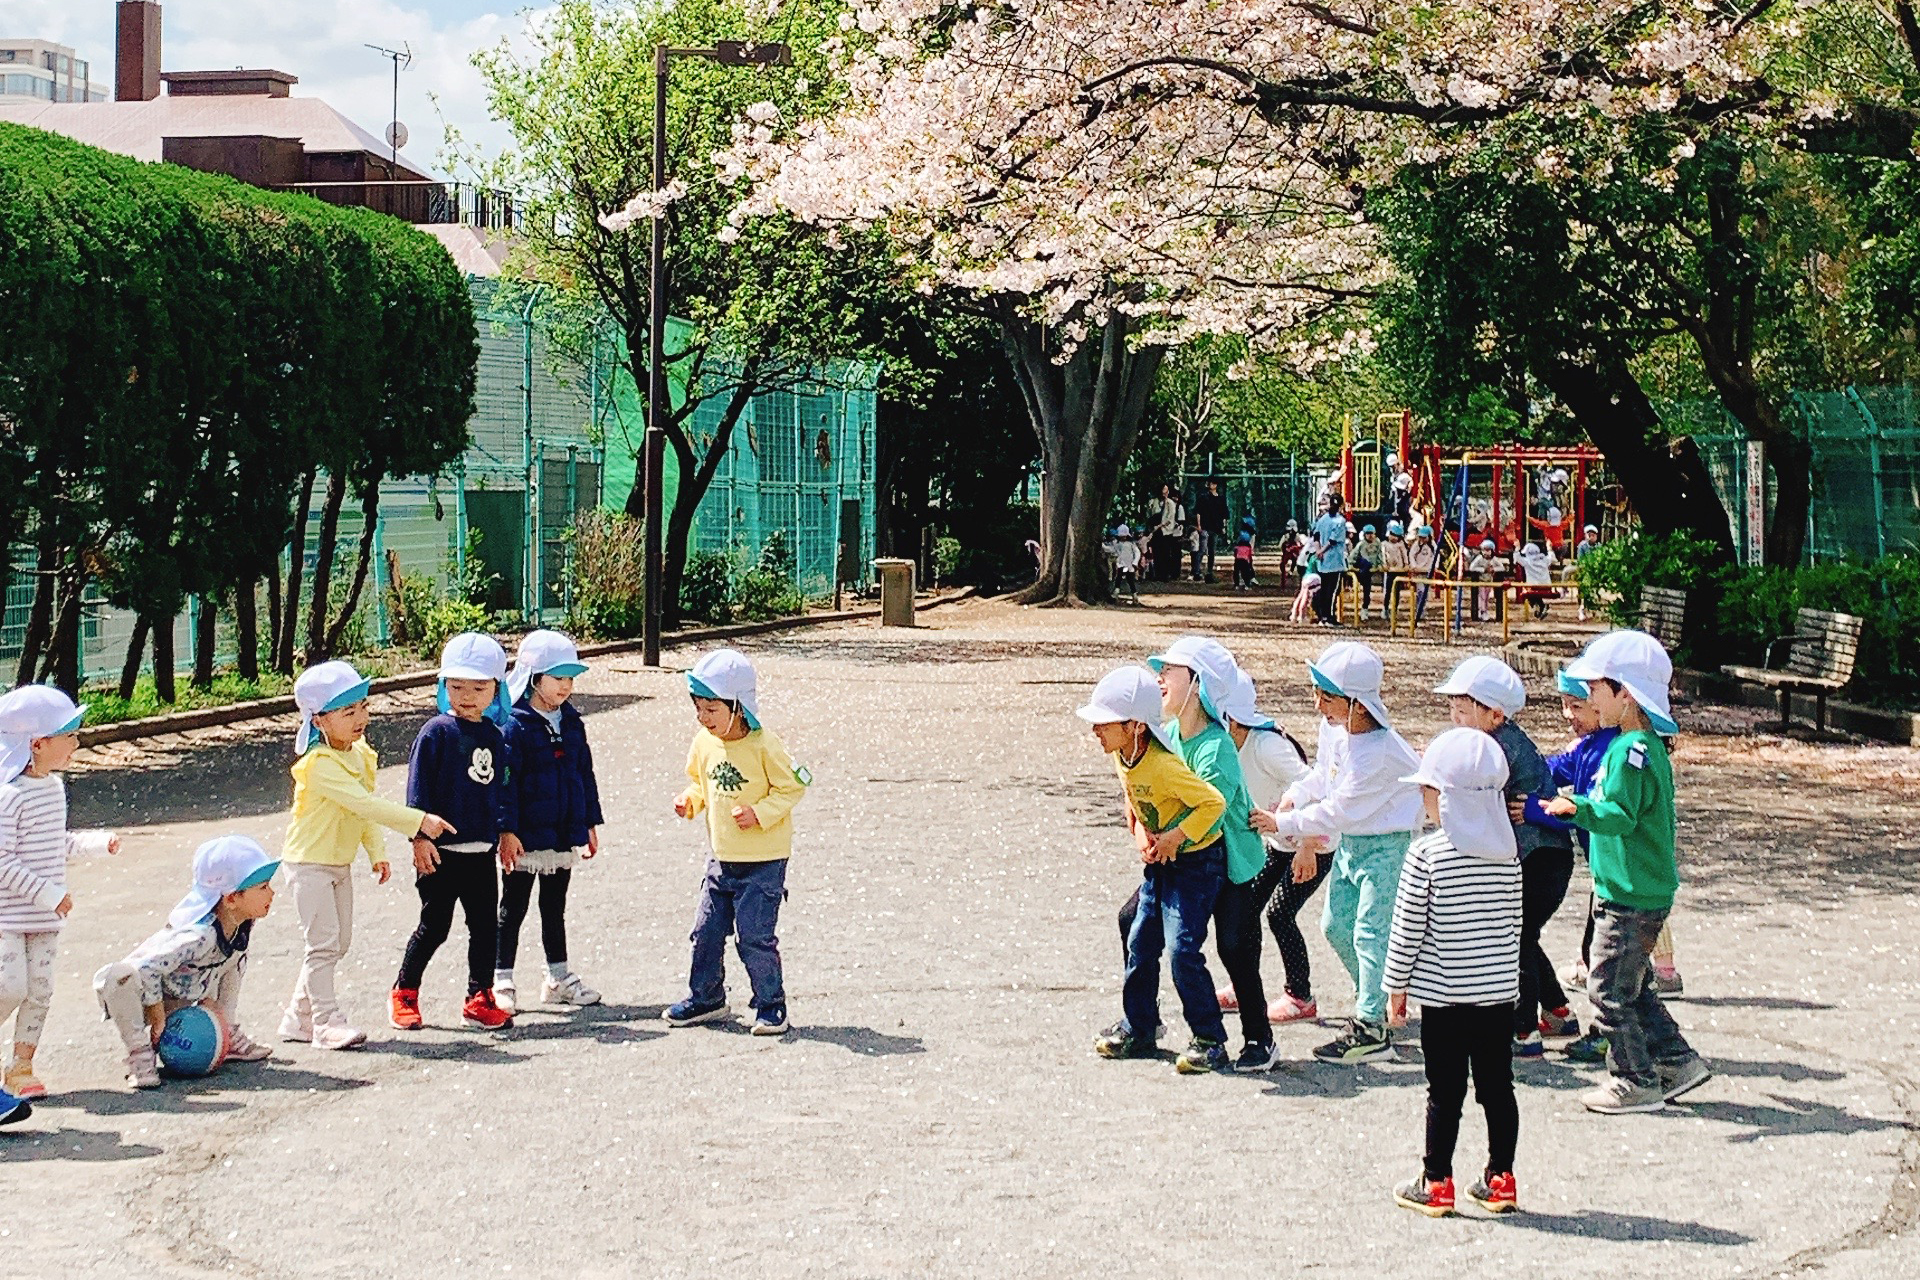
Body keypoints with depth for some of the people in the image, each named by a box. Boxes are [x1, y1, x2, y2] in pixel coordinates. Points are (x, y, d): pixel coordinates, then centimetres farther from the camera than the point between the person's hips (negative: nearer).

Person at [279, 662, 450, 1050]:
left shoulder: (360, 754, 5)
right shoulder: (320, 764, -25)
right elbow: (364, 804, -31)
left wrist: (377, 851, 10)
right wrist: (419, 821, -33)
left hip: (340, 863, 9)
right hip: (309, 862, -9)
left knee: (339, 943, 12)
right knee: (323, 943, -11)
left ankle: (298, 1017, 20)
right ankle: (326, 1022, -9)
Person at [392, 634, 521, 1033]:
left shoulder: (494, 736, 8)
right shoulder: (436, 733, -9)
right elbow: (418, 787, -10)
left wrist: (508, 831, 16)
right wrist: (420, 836, -15)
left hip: (481, 850, 5)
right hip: (441, 850, -5)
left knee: (485, 925, 7)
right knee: (434, 926, 2)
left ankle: (479, 1000, 16)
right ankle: (403, 993, 19)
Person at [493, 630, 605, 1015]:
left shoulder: (572, 722, 7)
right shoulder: (516, 726, -13)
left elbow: (586, 774, 14)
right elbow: (506, 782, -15)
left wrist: (590, 823, 14)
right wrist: (508, 832, -18)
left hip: (564, 836, 6)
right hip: (527, 838, -6)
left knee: (555, 908, 17)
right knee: (513, 909, 5)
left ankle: (559, 977, 26)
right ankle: (502, 981, 11)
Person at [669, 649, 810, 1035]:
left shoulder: (764, 746, -17)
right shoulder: (704, 742, 1)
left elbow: (792, 786, -11)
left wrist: (759, 813, -22)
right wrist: (690, 800, -4)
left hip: (763, 861, -6)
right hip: (721, 858, 6)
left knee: (754, 937, -6)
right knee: (706, 931, 11)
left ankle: (771, 1004, 9)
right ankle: (705, 998, 28)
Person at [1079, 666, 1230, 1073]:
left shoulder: (1162, 766, -31)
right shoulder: (1122, 757, -4)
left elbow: (1213, 803, -30)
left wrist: (1173, 838, -22)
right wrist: (1141, 833, -3)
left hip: (1196, 860, -9)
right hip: (1159, 861, 9)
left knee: (1182, 949, -13)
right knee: (1140, 943, 11)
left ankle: (1210, 1041, -2)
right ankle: (1138, 1029, 25)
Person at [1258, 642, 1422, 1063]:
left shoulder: (1377, 753, -29)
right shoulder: (1338, 729, -4)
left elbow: (1338, 812, -23)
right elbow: (1323, 773, 16)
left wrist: (1284, 823, -16)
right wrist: (1296, 795, -1)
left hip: (1386, 846, -9)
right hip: (1350, 841, 9)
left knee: (1370, 933, -8)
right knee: (1336, 925, 14)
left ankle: (1370, 1030, -3)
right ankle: (1371, 998, 34)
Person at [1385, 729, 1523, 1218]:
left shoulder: (1425, 855, -13)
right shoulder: (1507, 856, 1)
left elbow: (1407, 929, -8)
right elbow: (1513, 923, 9)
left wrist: (1396, 986, 2)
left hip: (1443, 993, -4)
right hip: (1499, 989, 4)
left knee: (1445, 1090, 3)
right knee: (1497, 1085, 10)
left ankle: (1436, 1184, 9)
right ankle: (1500, 1179, 16)